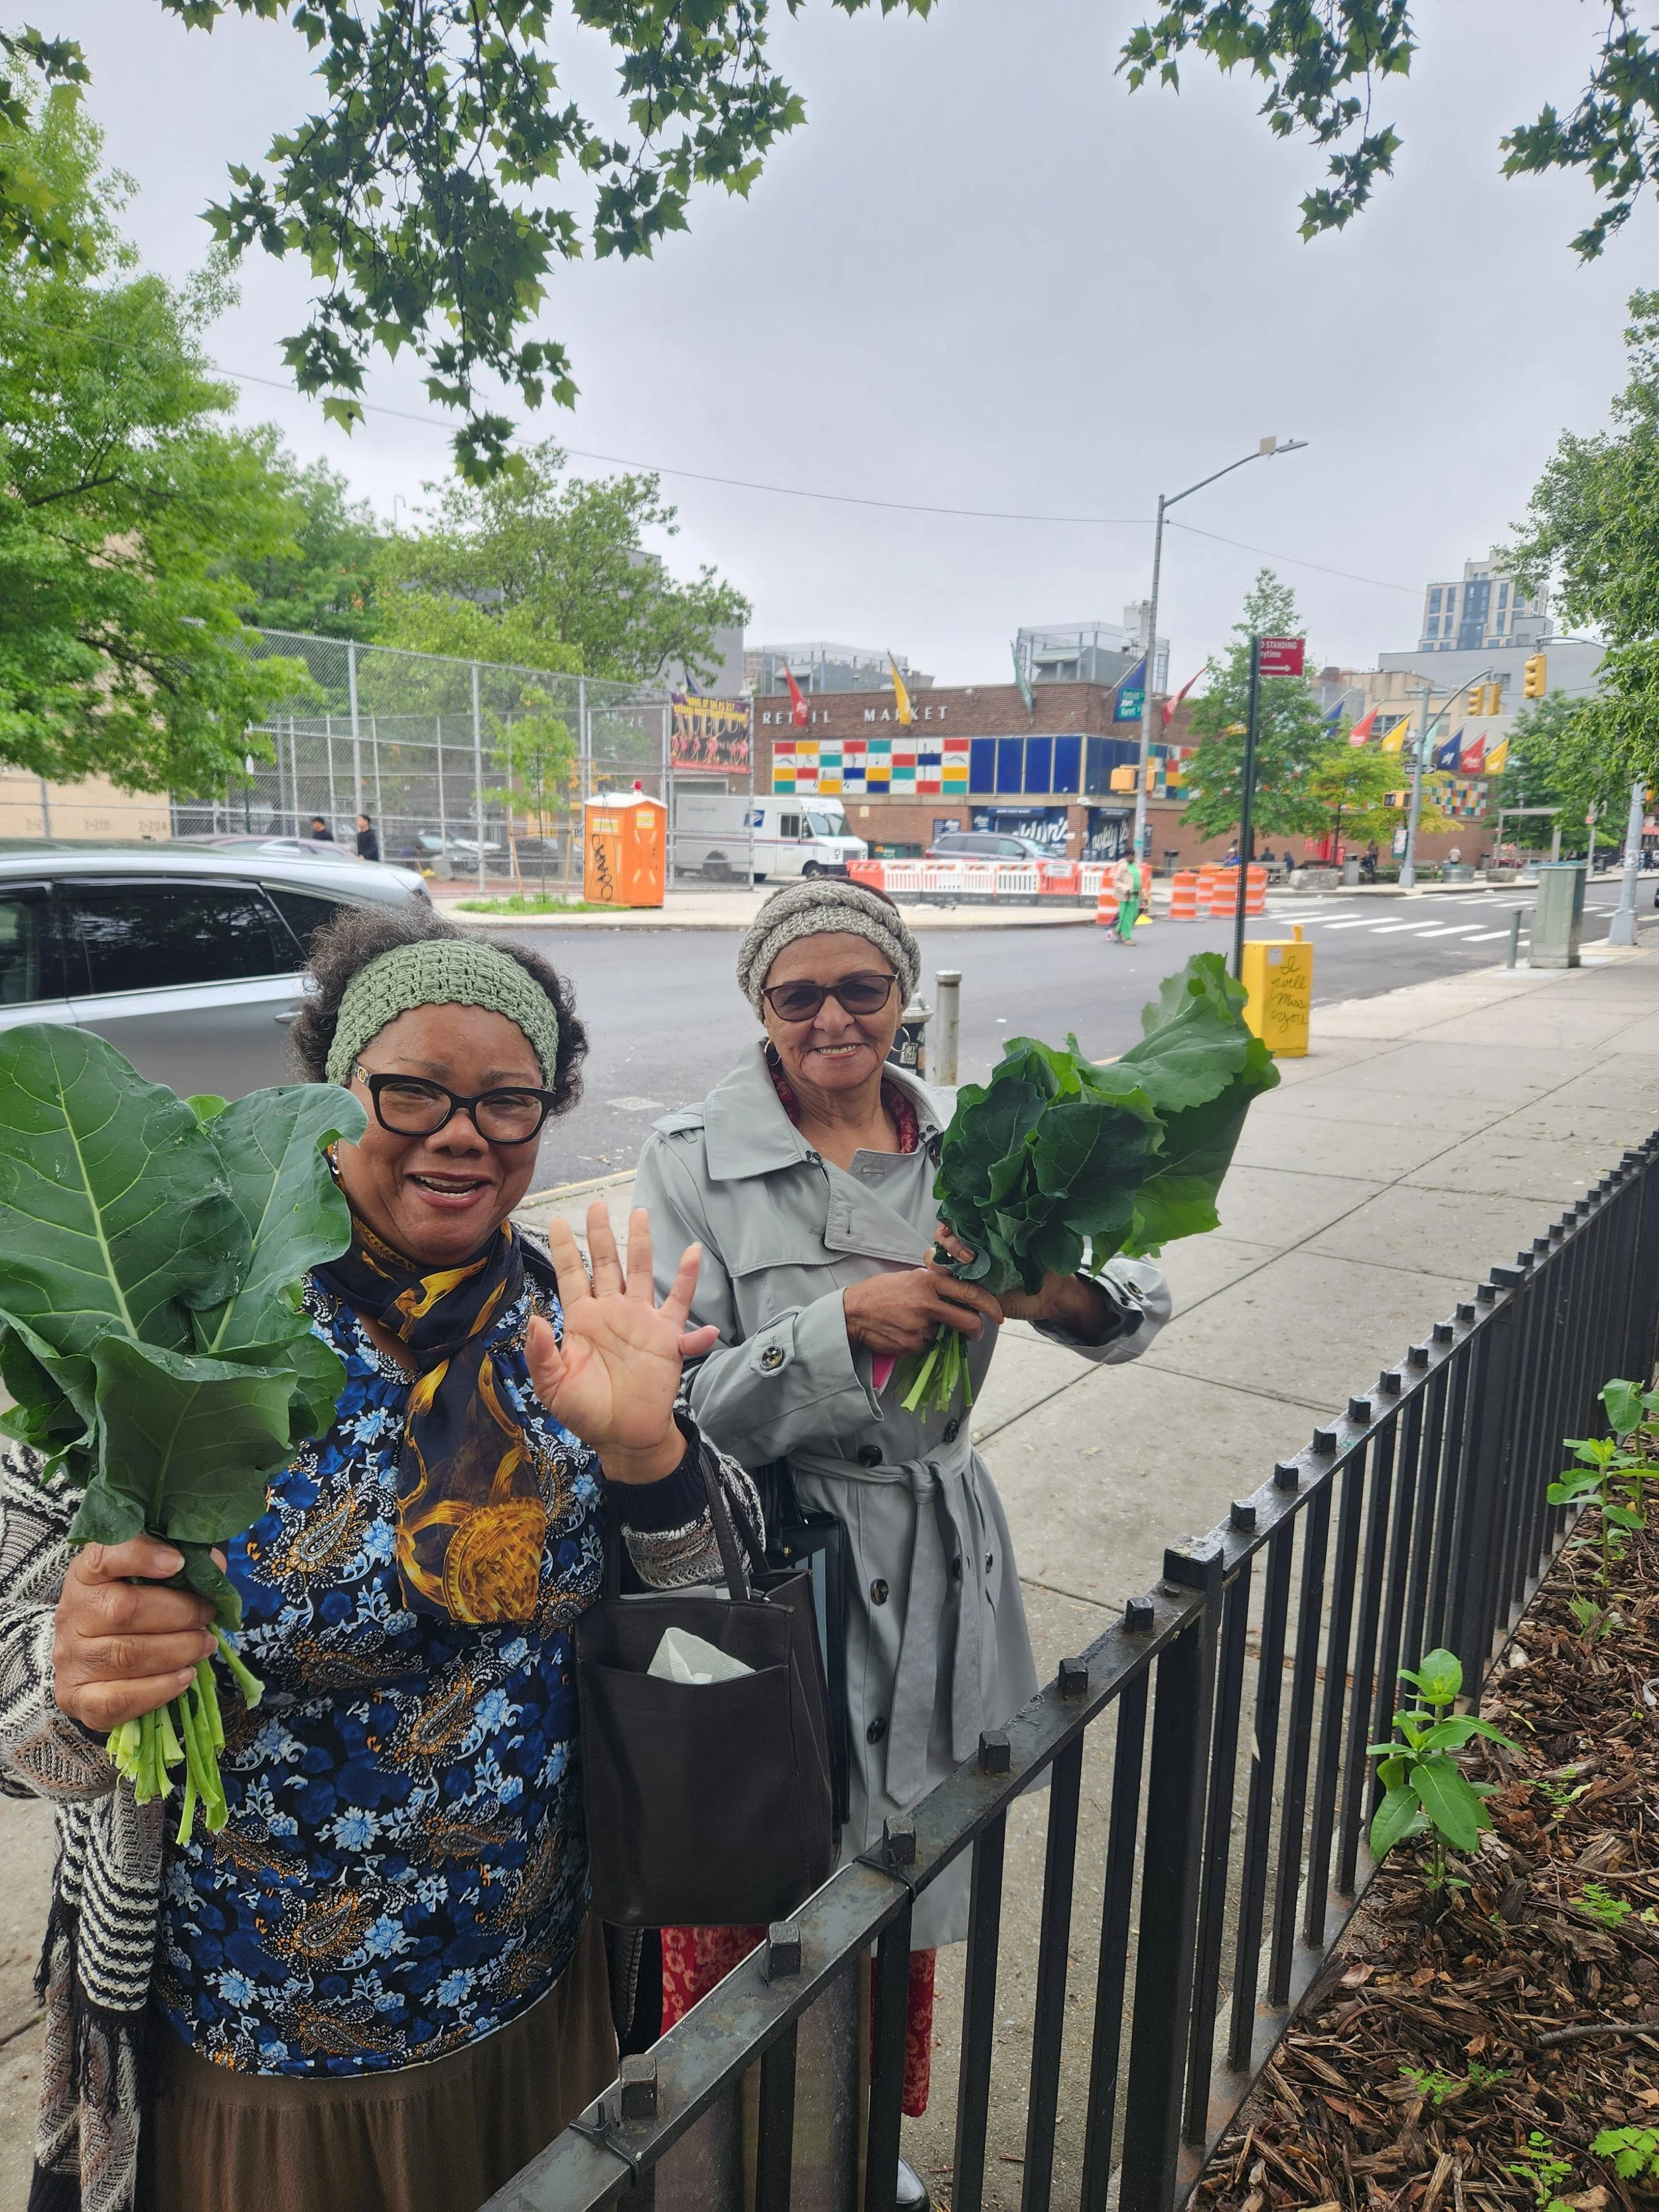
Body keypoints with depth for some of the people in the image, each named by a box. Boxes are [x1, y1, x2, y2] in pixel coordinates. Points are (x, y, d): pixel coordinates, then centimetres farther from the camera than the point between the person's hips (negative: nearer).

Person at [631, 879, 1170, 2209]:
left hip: (930, 1564, 4)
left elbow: (1139, 1311, -4)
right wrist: (847, 1320, -28)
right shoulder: (694, 1163, -12)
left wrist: (1045, 1285, -26)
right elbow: (680, 1411, -16)